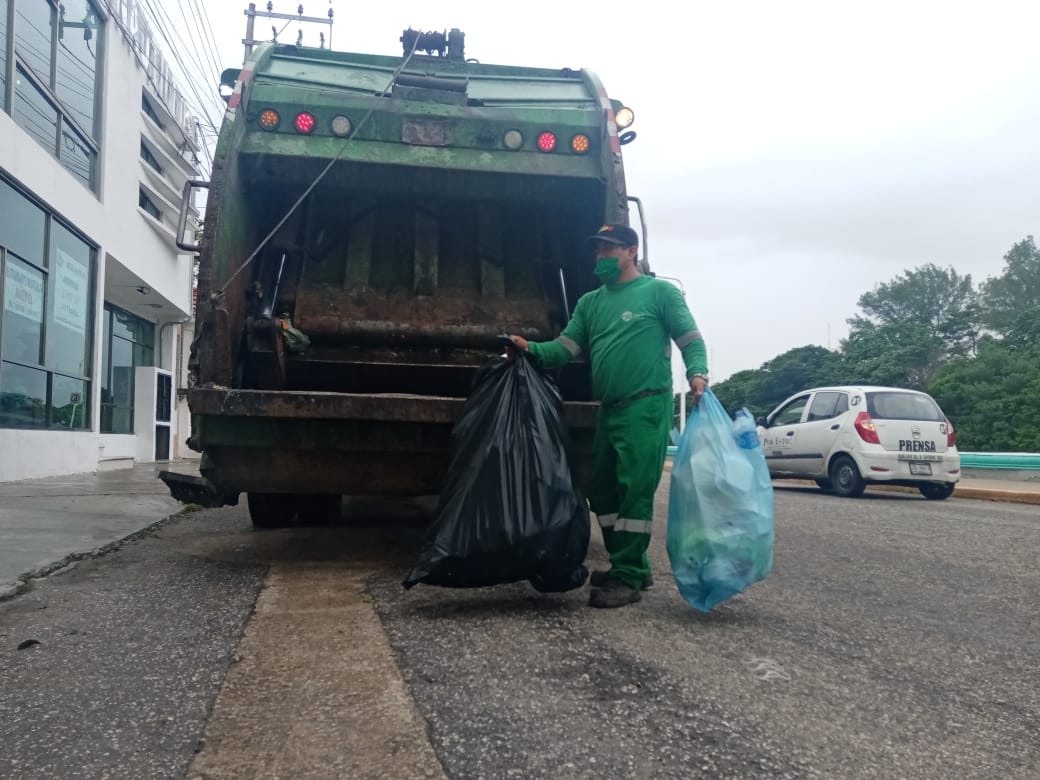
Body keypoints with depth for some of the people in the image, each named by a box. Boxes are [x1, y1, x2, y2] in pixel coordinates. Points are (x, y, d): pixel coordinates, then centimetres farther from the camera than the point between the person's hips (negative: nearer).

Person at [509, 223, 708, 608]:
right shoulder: (590, 302, 19)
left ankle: (627, 579, -1)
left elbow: (690, 339, -1)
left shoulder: (659, 292, 3)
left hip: (646, 406, -7)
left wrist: (697, 372, -21)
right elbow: (566, 348, 11)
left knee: (634, 491, -9)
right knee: (603, 491, 11)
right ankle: (633, 567, 25)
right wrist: (532, 348, -7)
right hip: (609, 409, 8)